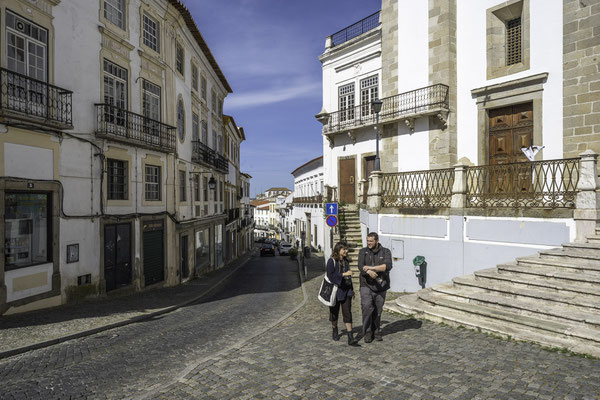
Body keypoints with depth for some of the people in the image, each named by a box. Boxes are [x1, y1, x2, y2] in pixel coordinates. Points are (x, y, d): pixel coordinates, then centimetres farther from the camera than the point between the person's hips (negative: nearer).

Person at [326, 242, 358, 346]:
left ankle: (350, 337, -6)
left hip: (346, 291, 4)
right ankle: (334, 330, 35)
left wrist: (352, 289, 21)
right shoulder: (331, 261, -9)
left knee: (347, 312, -4)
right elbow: (330, 275, -18)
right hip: (335, 290, -4)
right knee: (334, 312, 12)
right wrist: (343, 274, -22)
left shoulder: (345, 261, 11)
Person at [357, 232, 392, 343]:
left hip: (381, 286, 1)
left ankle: (376, 332, 26)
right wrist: (370, 273, -31)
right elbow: (361, 267, -11)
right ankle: (367, 333, 1)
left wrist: (371, 267, -20)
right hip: (366, 285, -1)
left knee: (378, 311, 7)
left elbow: (388, 266, -16)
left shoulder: (385, 252, 1)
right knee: (367, 308, -14)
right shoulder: (363, 252, 3)